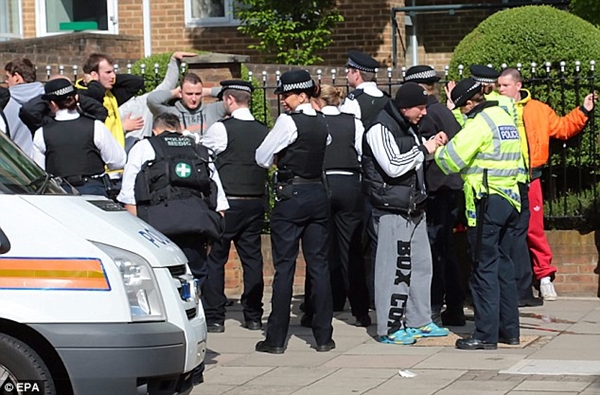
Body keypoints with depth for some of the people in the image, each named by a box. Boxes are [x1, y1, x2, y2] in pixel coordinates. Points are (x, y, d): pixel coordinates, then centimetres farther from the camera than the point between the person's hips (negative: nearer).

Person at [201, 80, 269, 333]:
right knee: (252, 257, 11)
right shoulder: (263, 132, 5)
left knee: (215, 258, 2)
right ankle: (253, 316, 13)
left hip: (228, 202, -5)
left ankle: (214, 317, 0)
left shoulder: (221, 129, -10)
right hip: (256, 201, 5)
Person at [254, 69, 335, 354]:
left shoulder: (288, 121, -12)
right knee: (318, 264, 7)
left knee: (284, 266, -2)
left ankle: (276, 338, 1)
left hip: (291, 196, -6)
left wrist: (278, 156, 13)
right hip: (318, 194, 6)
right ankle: (323, 336, 8)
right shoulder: (322, 123, 8)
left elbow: (262, 158, -7)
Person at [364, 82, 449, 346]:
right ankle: (389, 329, -2)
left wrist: (431, 145, 6)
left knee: (421, 265, 13)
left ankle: (419, 321, 23)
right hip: (392, 210, -10)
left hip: (414, 208, 10)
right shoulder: (380, 129, -14)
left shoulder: (407, 127, 16)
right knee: (393, 269, -7)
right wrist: (424, 150, -14)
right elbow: (393, 166, -22)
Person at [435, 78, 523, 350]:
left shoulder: (479, 123, -13)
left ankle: (486, 335, -4)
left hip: (487, 201, -9)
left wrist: (437, 151, 5)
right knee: (503, 264, 14)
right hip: (510, 199, 9)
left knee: (485, 268, -5)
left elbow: (451, 160, -17)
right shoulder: (504, 117, 14)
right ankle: (509, 329, 18)